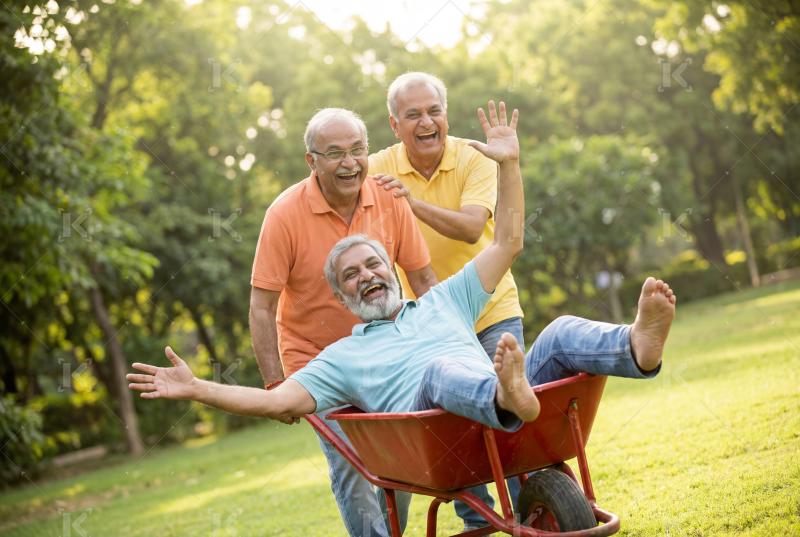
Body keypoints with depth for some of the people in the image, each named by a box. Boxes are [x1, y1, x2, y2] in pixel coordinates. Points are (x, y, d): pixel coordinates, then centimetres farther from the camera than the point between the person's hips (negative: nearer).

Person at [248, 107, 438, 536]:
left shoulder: (389, 199, -9)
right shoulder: (285, 215, -18)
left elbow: (423, 280, 0)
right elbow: (262, 309, -17)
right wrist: (275, 386, -22)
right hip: (316, 361, -3)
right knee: (351, 466, -10)